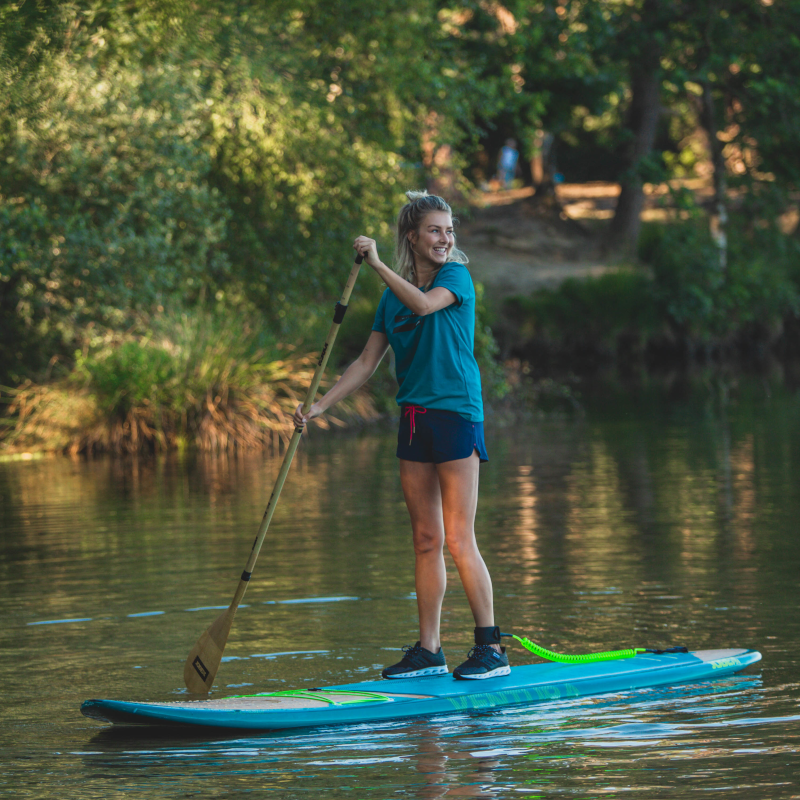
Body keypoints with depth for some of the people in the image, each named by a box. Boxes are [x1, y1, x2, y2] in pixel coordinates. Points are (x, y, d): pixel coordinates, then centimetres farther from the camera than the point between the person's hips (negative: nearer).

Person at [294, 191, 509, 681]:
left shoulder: (457, 276, -4)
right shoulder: (394, 295, 12)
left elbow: (424, 304, -26)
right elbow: (368, 362, 13)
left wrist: (377, 263, -22)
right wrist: (320, 406, 6)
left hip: (456, 414, -6)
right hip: (414, 418, 6)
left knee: (459, 540, -8)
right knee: (426, 540, 8)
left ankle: (492, 648, -2)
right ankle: (429, 651, 12)